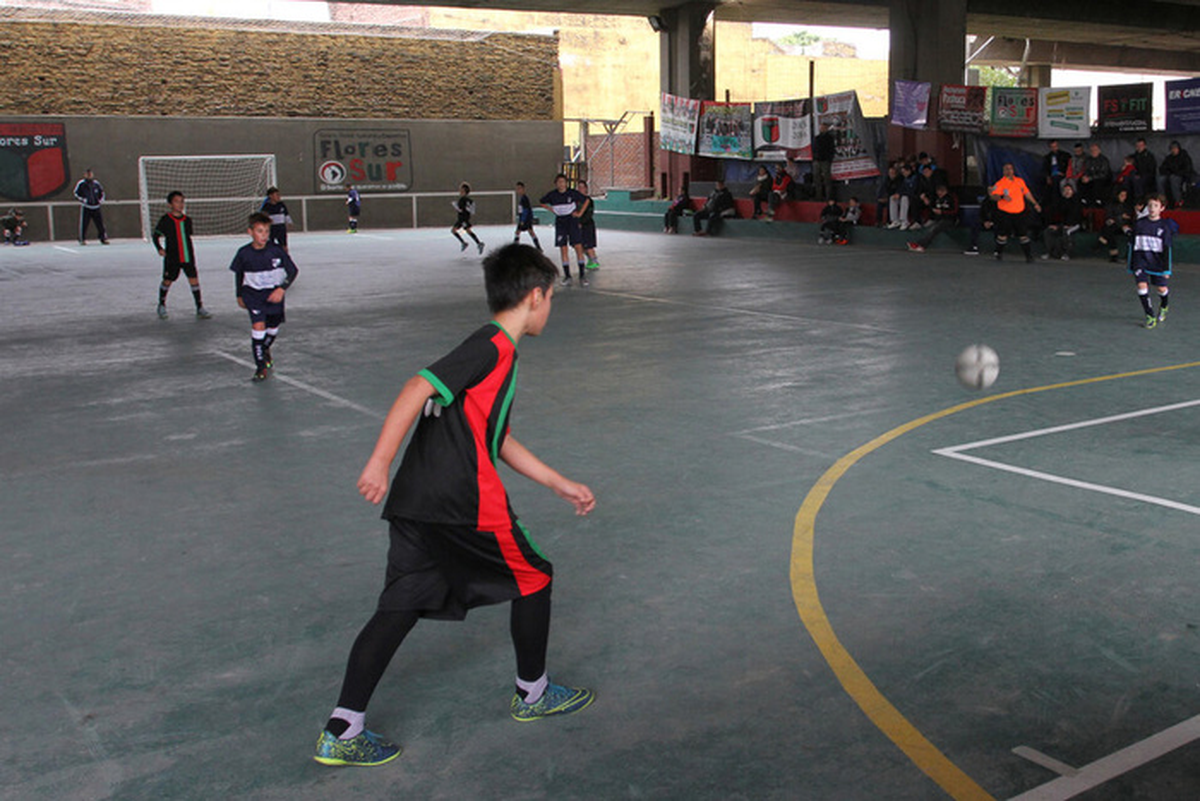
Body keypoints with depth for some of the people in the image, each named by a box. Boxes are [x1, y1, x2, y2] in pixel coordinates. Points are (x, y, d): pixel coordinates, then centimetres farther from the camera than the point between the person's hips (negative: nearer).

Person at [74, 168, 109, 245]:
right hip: (85, 207, -3)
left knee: (100, 223, 2)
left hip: (96, 207, 3)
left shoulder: (96, 183, 9)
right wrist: (83, 199, -11)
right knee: (83, 224, -4)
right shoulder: (81, 184, -2)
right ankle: (82, 239, 6)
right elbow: (76, 193, 2)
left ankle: (103, 238, 9)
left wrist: (101, 199, 8)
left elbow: (101, 192, 23)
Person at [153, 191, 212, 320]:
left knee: (194, 279, -4)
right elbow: (155, 235, 2)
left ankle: (200, 308, 1)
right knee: (167, 281, 6)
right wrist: (159, 248, -12)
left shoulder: (187, 220, 8)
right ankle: (162, 306, 28)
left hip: (187, 257, 3)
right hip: (172, 258, -3)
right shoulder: (165, 220, -4)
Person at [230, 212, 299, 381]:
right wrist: (239, 295, 16)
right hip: (253, 294, -1)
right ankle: (261, 366, -7)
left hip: (274, 294, 1)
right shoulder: (244, 253, -9)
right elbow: (239, 274, 10)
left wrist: (282, 288, -18)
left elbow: (293, 271, -6)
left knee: (273, 328, 12)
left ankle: (265, 349, 47)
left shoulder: (276, 250, -14)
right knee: (258, 326, -16)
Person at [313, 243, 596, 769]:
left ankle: (341, 732, 6)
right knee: (533, 577, 12)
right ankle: (532, 694, 29)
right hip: (465, 505, -9)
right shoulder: (493, 349, -9)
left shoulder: (493, 353, 21)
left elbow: (498, 441, 27)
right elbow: (417, 389, -19)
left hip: (415, 506, 9)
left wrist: (560, 485, 31)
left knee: (399, 608, 8)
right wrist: (379, 462, -24)